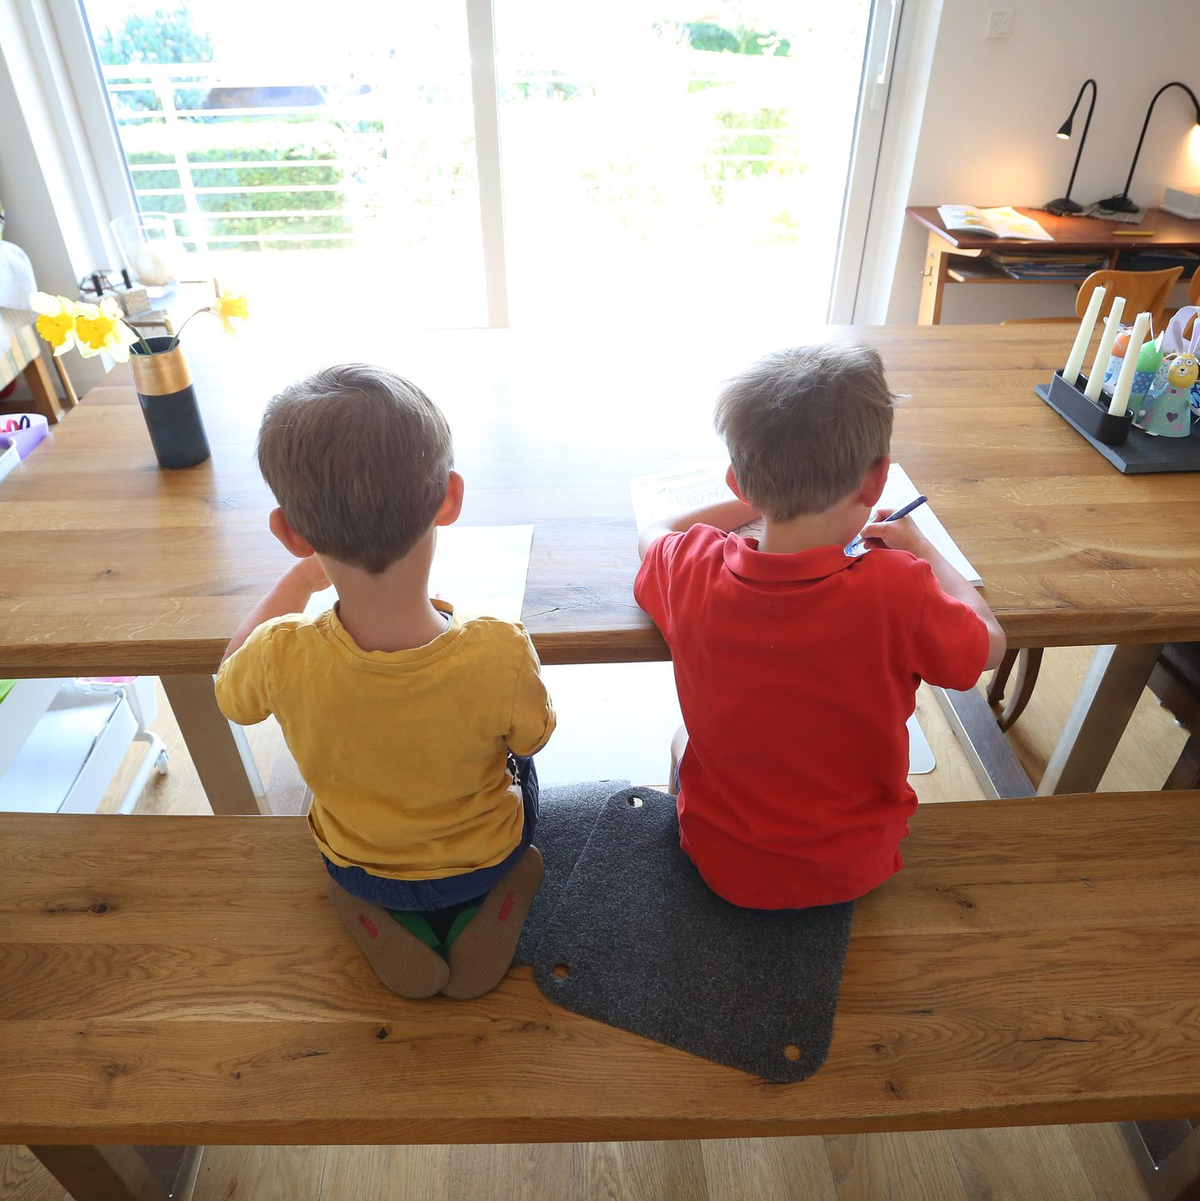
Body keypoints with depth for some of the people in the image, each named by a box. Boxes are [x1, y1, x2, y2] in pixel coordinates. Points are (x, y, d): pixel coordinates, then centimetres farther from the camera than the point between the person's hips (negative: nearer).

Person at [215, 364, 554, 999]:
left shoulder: (281, 657, -35)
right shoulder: (499, 653, -39)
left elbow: (232, 693, -8)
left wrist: (301, 575, 0)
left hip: (359, 869, 1)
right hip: (482, 860, 0)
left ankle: (385, 924, 19)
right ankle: (484, 911, 17)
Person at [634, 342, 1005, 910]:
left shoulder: (691, 572, -25)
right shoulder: (898, 591, -31)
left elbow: (651, 532, 1)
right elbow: (990, 645, -8)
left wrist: (757, 501, 8)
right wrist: (920, 549, 4)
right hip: (854, 872, 1)